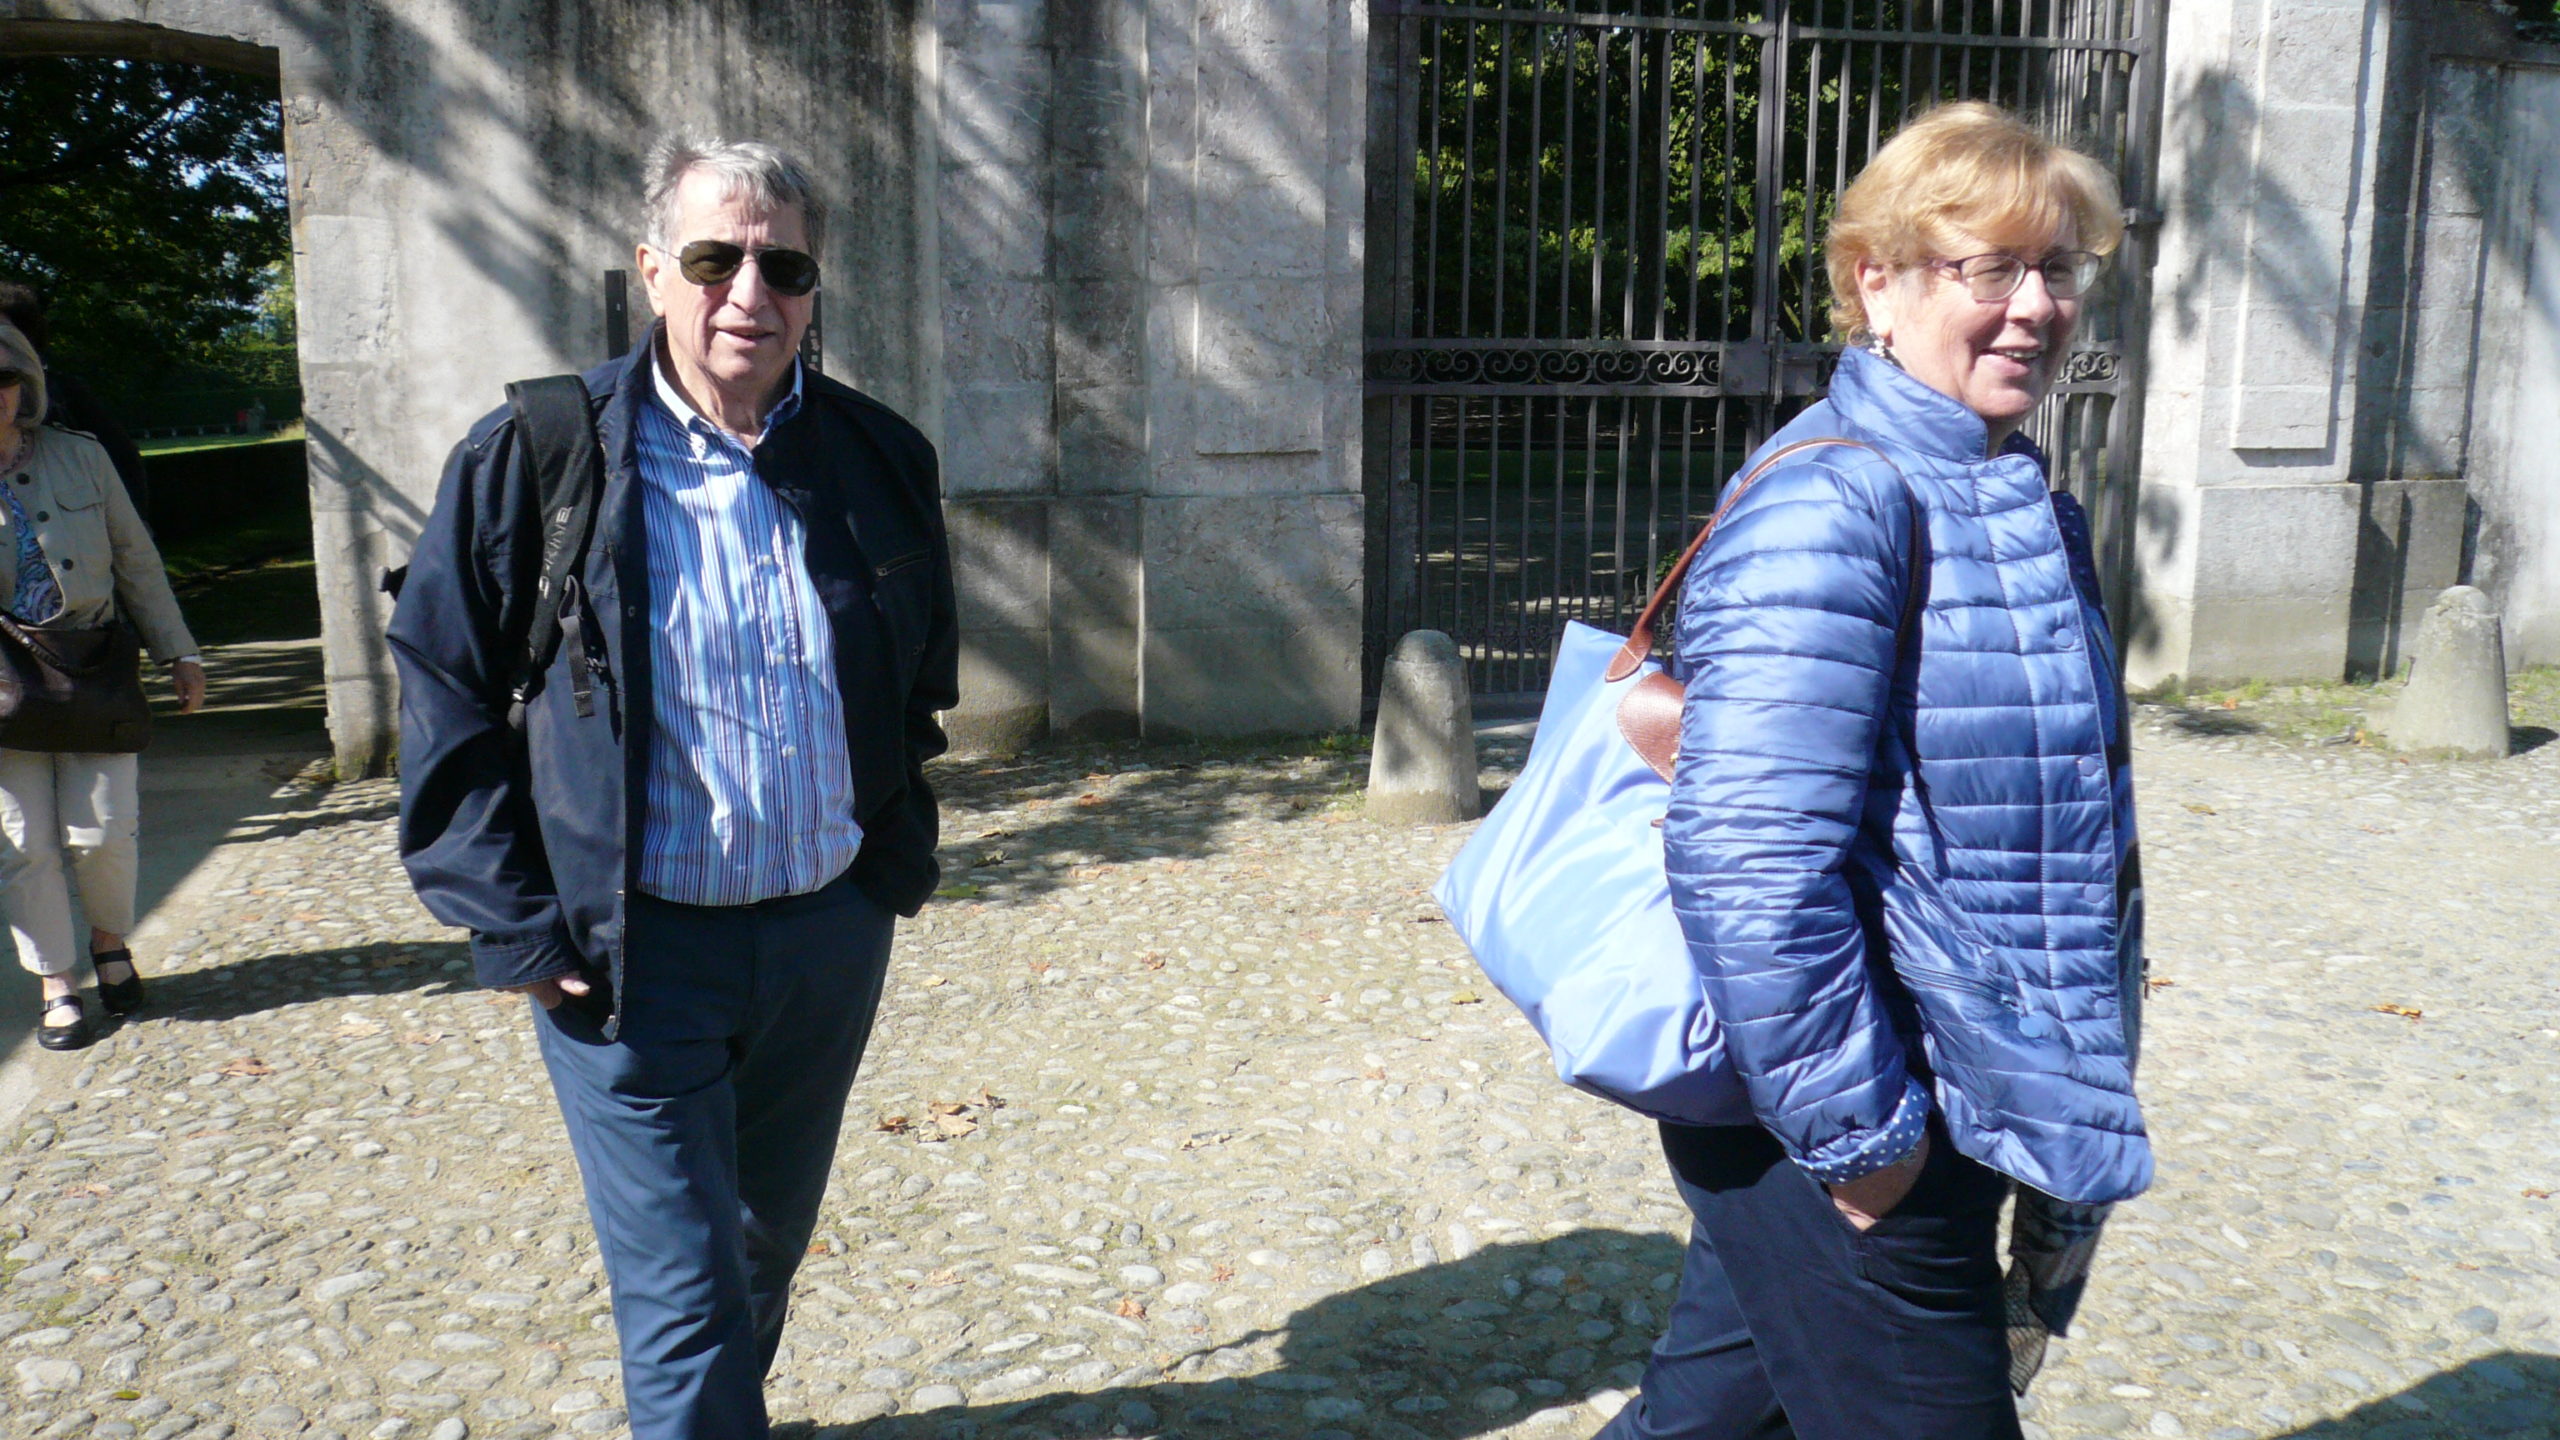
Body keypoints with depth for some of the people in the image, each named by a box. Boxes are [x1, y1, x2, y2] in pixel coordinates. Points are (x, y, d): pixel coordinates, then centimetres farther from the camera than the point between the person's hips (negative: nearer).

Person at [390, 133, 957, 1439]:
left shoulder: (883, 460, 1)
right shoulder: (535, 457, -9)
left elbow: (921, 679, 14)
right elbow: (445, 693, -4)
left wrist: (896, 860, 10)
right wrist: (510, 922, -8)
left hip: (829, 934, 4)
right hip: (633, 948, -4)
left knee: (766, 1248, 23)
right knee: (685, 1303, 1)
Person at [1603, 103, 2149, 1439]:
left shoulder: (2020, 501, 11)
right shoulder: (1830, 505, -21)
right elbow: (1750, 861, -28)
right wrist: (1854, 1123, -21)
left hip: (1962, 1108, 9)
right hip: (1826, 1129, -9)